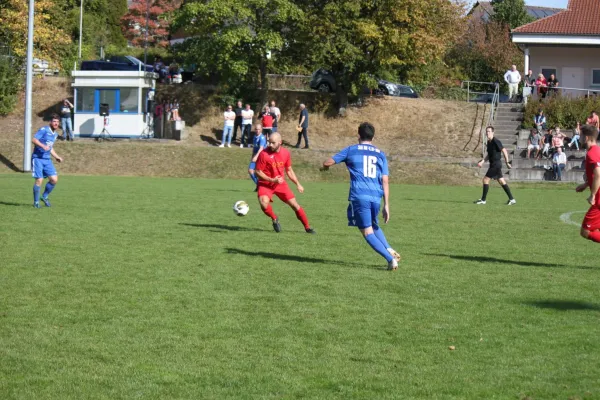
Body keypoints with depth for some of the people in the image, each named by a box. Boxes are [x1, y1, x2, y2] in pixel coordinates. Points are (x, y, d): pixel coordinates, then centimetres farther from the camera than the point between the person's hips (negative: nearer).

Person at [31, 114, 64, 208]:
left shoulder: (55, 134, 16)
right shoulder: (44, 130, -9)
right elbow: (34, 140, -19)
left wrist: (57, 157, 20)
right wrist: (43, 146, -31)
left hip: (47, 159, 7)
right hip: (38, 158, -7)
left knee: (54, 179, -3)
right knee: (39, 180, -10)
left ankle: (45, 197, 18)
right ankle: (36, 202, 5)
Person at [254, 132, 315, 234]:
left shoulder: (285, 153, -4)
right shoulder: (264, 154, -18)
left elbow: (289, 171, 11)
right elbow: (258, 172, -13)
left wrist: (298, 184, 9)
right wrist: (272, 180, -22)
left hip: (280, 183, 3)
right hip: (265, 184, -3)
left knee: (295, 205, 0)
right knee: (264, 204, -29)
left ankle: (307, 227, 14)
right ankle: (274, 219, 2)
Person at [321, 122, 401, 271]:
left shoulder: (351, 150, 8)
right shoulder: (381, 154, 15)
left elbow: (328, 162, 11)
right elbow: (385, 181, 9)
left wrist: (324, 167, 35)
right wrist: (386, 205, 10)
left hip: (359, 196, -4)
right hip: (376, 197, 4)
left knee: (367, 232, 1)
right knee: (374, 226, 28)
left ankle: (390, 259, -16)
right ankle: (389, 250, 4)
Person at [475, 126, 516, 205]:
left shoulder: (495, 141, -15)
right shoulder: (489, 142, 12)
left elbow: (504, 151, -15)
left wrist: (507, 163, -14)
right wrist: (482, 161, 7)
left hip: (496, 164, -9)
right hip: (493, 164, 9)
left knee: (486, 179, -6)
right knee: (501, 181, 10)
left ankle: (483, 200, 1)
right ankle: (511, 199, 12)